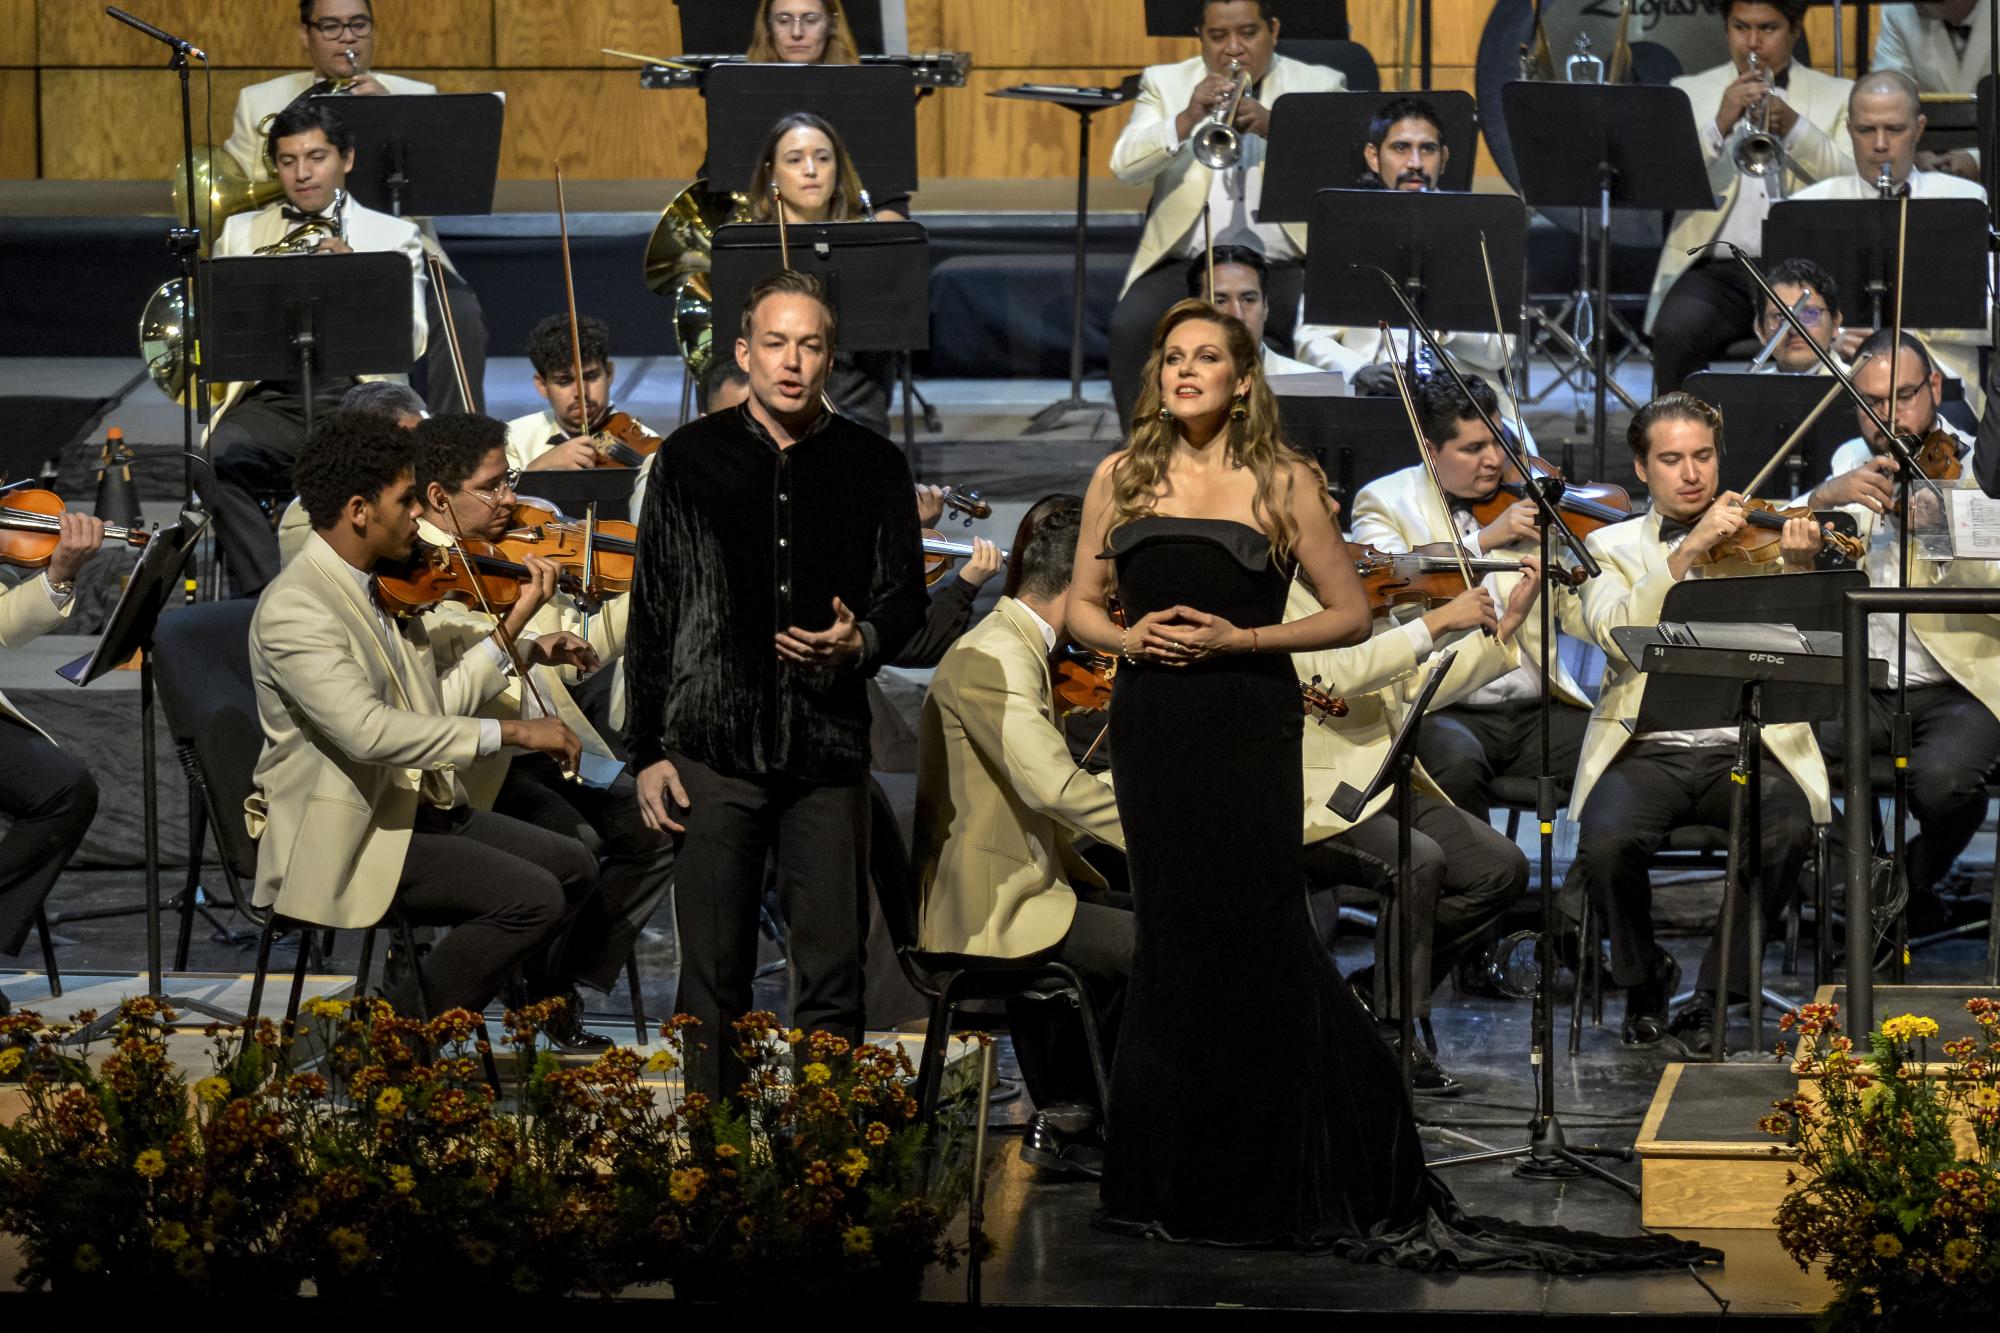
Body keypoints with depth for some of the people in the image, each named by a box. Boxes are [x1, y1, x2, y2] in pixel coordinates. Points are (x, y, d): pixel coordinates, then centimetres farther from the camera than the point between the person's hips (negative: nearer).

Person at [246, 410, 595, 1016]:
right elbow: (366, 730, -33)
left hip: (418, 806, 10)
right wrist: (510, 732, -32)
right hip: (345, 835, -9)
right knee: (533, 897, -20)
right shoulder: (293, 608, -21)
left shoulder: (384, 584, 8)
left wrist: (514, 625, 9)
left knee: (572, 867, 6)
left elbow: (435, 707, 13)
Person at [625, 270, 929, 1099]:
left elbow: (905, 599, 12)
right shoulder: (689, 460, 6)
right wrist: (647, 750, 3)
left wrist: (861, 642, -12)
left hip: (829, 751, 1)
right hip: (715, 747, 0)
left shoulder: (873, 468, 7)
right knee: (713, 976, 3)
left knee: (831, 975, 1)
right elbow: (651, 615, 7)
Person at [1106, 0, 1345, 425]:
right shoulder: (1165, 83, 13)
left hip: (1286, 267, -1)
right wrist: (1187, 120, -18)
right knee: (1132, 327, -28)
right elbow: (1124, 165, -2)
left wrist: (1274, 127, -21)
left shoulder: (1319, 86, 11)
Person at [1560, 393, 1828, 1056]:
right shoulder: (1612, 547, 12)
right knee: (1607, 840, -30)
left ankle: (1713, 996, -11)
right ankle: (1645, 982, 0)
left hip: (1747, 746, 0)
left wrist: (1797, 571, -19)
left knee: (1788, 829, -31)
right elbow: (1614, 633, -10)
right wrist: (1689, 550, -17)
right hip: (1648, 747, 0)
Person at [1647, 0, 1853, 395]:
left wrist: (1794, 127, -12)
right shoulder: (1690, 92, 17)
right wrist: (1720, 123, -12)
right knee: (1678, 332, -32)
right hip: (1716, 269, 1)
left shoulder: (1838, 97, 16)